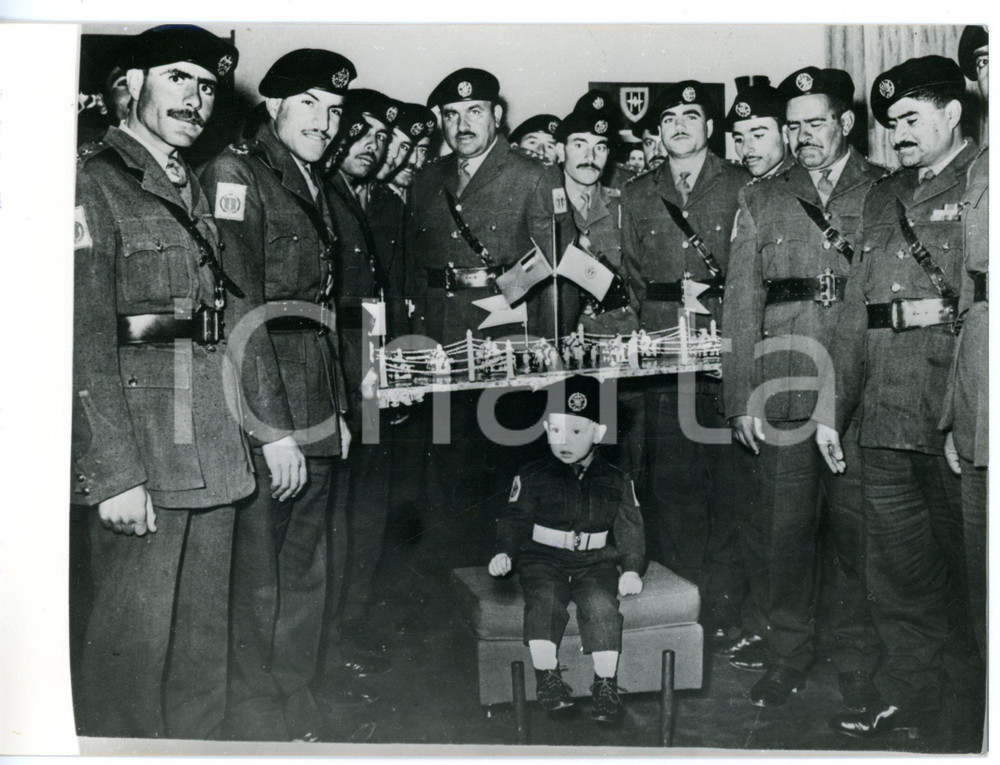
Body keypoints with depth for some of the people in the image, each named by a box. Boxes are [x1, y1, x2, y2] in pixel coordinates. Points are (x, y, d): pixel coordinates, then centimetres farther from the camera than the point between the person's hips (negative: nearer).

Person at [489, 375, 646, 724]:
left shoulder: (615, 481, 7)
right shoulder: (532, 477, 4)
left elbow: (629, 529, 10)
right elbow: (514, 519, 4)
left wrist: (632, 568, -4)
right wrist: (504, 553, -13)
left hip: (595, 561, 1)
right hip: (543, 559, 0)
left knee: (601, 605, -23)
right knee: (545, 601, -26)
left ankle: (606, 684, -13)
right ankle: (547, 677, -15)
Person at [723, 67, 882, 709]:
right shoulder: (761, 201, 13)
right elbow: (742, 303, 6)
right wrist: (742, 396, -2)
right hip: (782, 393, 1)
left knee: (859, 526, 5)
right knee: (787, 528, 6)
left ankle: (860, 662, 22)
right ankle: (788, 656, 22)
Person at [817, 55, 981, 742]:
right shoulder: (883, 197, 19)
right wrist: (833, 405, 12)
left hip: (957, 416, -5)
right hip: (885, 417, 6)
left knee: (965, 564, 6)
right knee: (897, 570, 11)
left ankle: (974, 704, 24)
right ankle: (907, 699, 25)